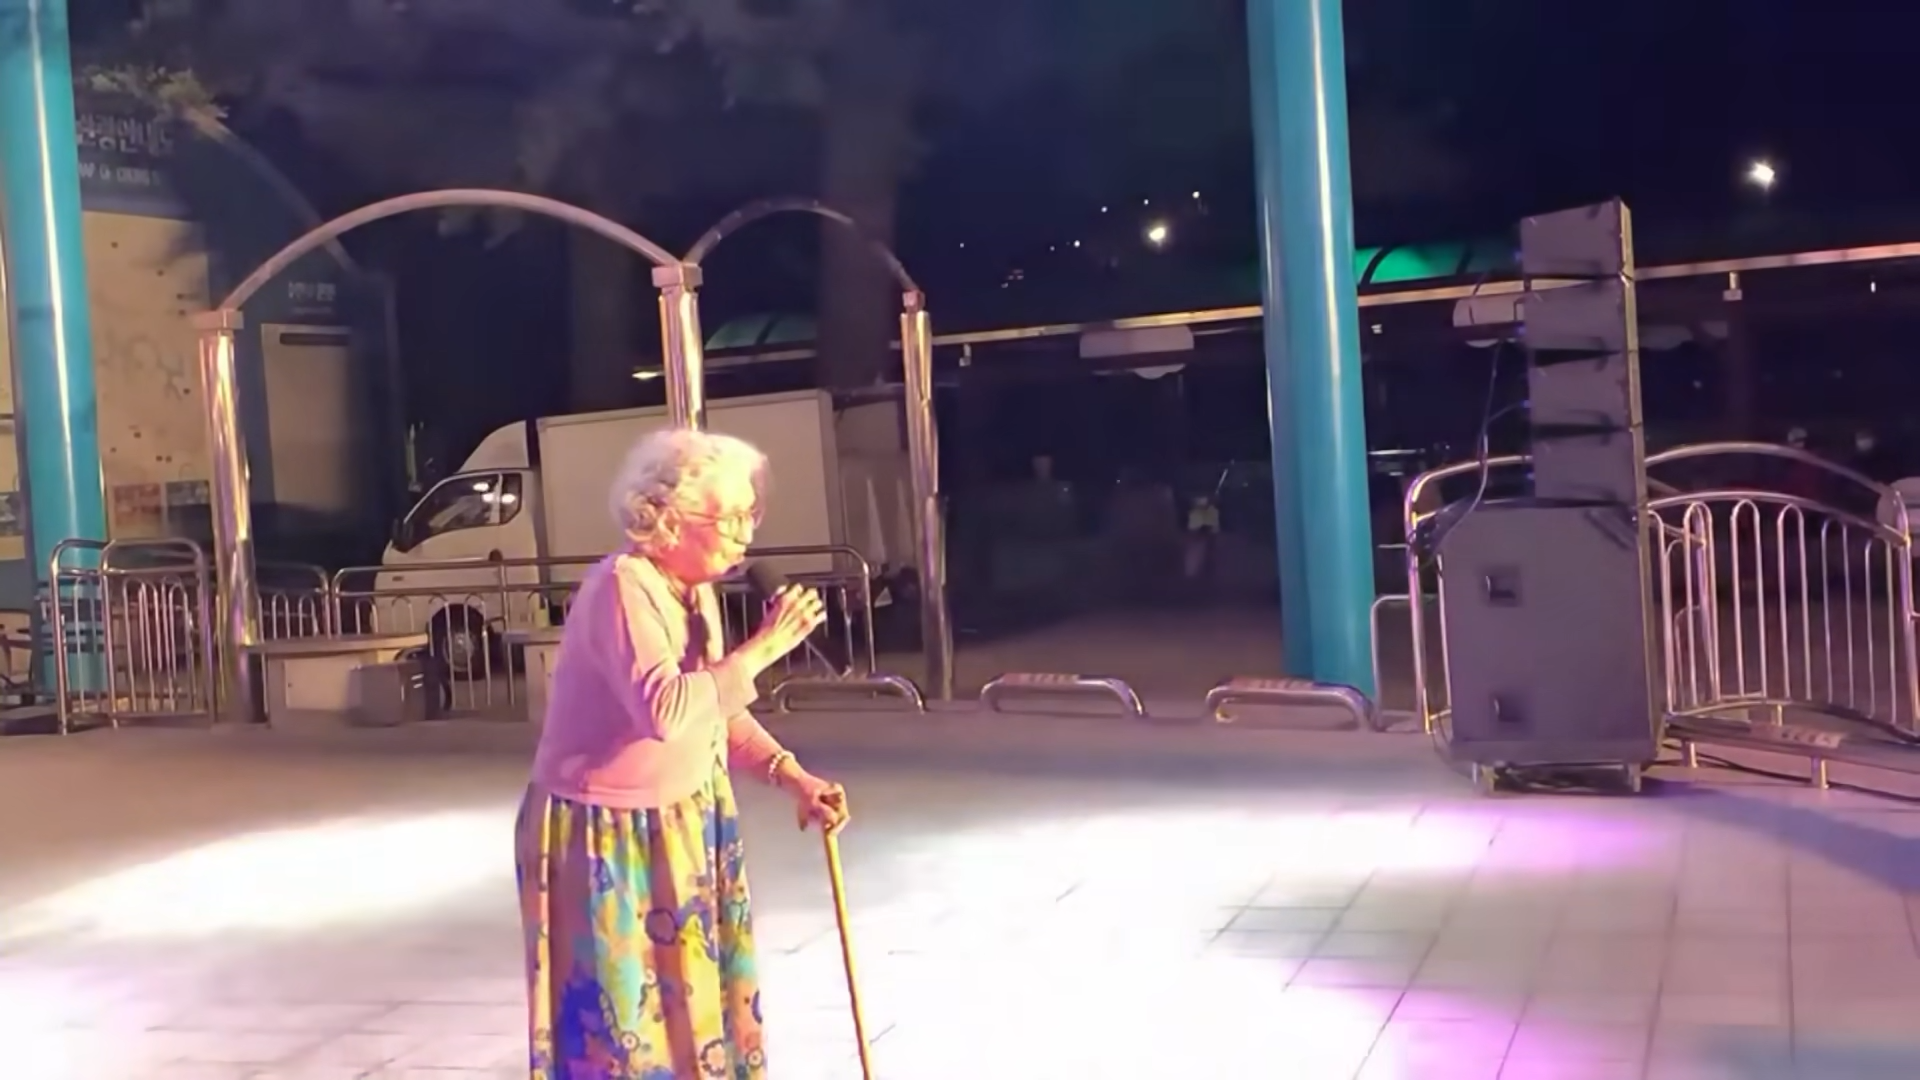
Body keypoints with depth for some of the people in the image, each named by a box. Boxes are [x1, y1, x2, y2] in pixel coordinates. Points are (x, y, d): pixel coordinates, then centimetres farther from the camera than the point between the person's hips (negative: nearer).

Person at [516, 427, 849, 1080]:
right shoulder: (623, 587, -23)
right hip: (608, 837, -8)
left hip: (682, 827, 9)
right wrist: (760, 650, -30)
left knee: (695, 1000, 17)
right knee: (626, 1014, 2)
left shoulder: (696, 590, 3)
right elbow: (665, 709, -38)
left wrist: (793, 777, -1)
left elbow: (719, 712, 10)